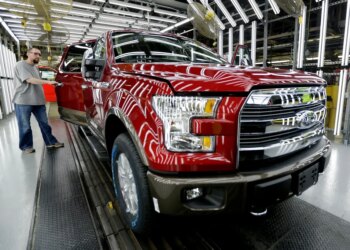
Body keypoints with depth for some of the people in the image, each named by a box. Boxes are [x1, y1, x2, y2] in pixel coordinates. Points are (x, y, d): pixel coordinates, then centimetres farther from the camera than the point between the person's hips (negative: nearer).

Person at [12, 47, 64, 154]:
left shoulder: (35, 67, 19)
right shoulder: (21, 65, -7)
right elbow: (29, 80, -19)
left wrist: (41, 97, 20)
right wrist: (48, 82, -27)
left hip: (38, 101, 8)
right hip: (23, 101, -7)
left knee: (44, 123, 9)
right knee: (25, 126, 1)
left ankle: (51, 142, 17)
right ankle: (26, 146, 14)